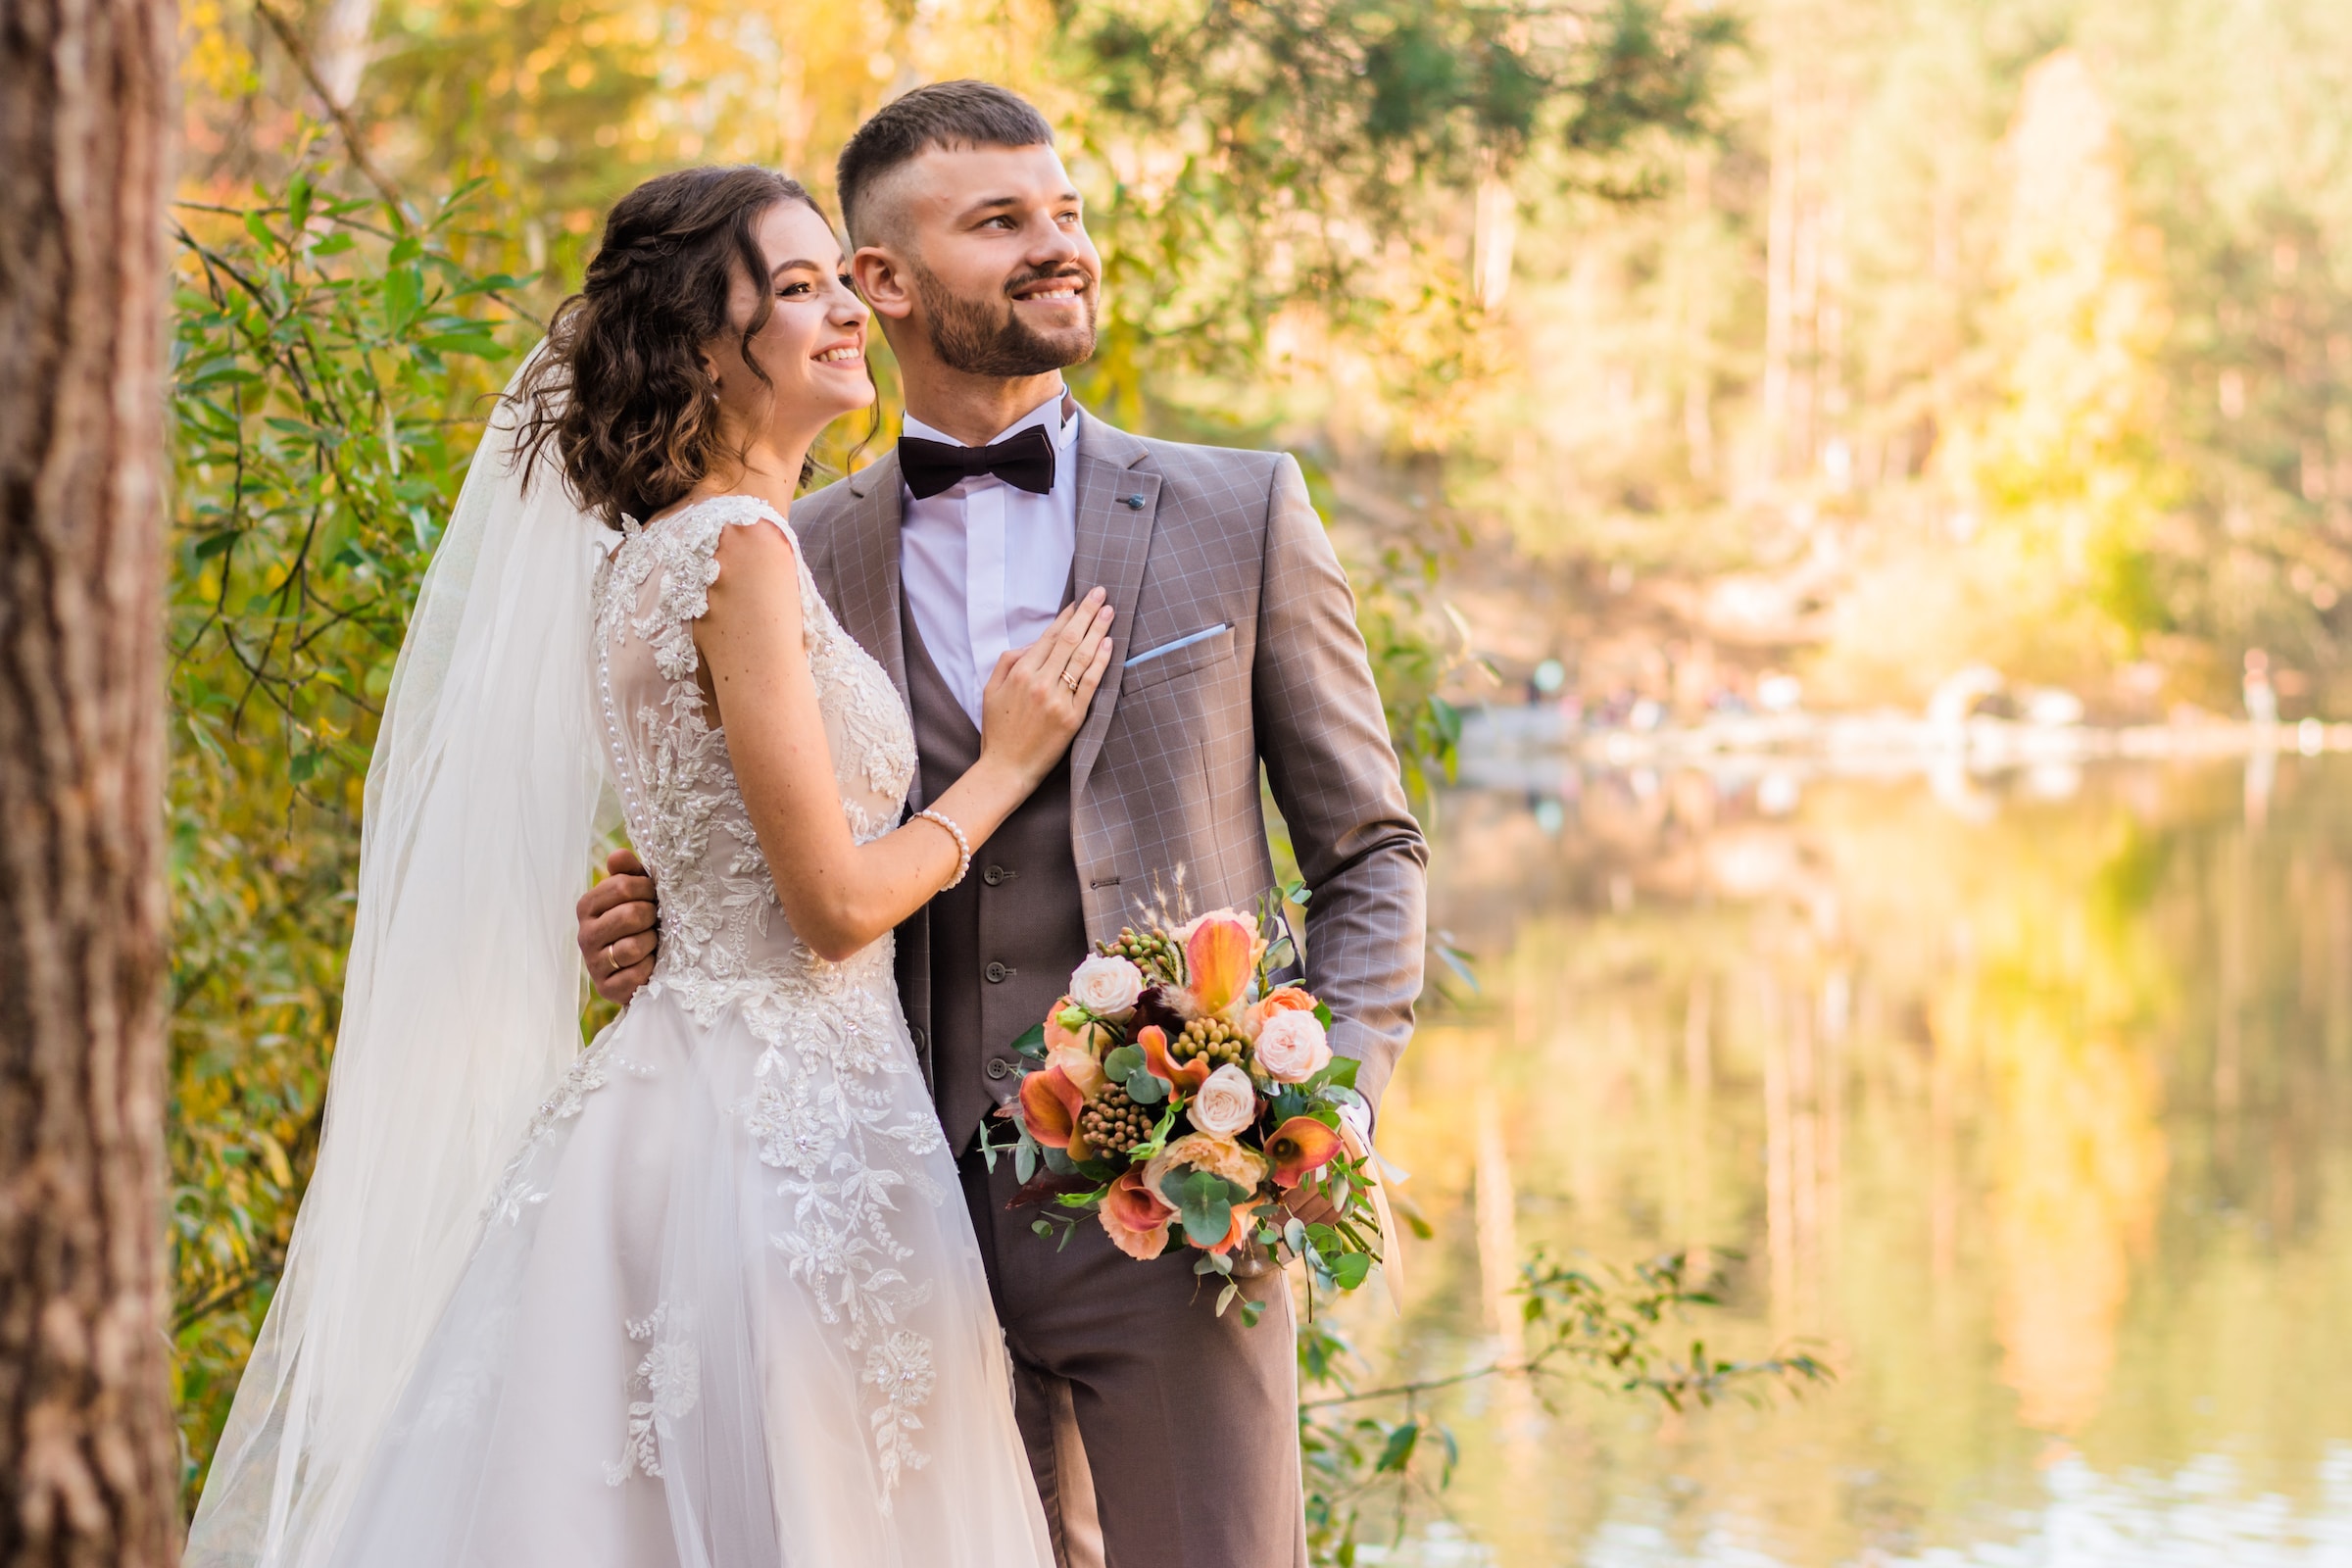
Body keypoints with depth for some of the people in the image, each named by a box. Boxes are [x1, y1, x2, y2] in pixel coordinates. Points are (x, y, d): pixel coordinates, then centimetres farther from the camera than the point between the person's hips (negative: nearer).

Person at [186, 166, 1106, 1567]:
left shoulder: (657, 551, 14)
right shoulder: (743, 549, -14)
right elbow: (835, 903, -14)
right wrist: (1007, 764, -3)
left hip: (704, 1085, 9)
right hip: (785, 1125, -9)